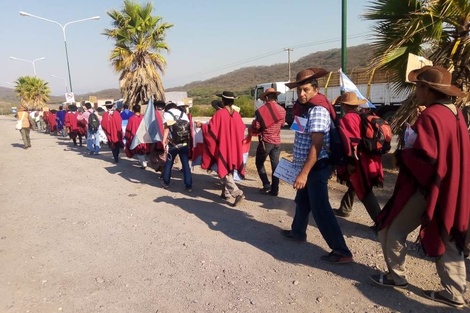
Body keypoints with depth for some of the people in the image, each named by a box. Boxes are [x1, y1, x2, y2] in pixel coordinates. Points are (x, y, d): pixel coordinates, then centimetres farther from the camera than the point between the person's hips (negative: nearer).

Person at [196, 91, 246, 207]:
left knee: (223, 172, 0)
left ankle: (238, 193, -14)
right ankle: (226, 193, 27)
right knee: (228, 170, 19)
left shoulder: (219, 113, -15)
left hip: (223, 148, -6)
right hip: (234, 148, 6)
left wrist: (201, 125, 3)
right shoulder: (236, 114, 0)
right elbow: (242, 129, 11)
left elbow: (211, 128, -15)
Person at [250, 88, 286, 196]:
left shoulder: (261, 110, -11)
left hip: (265, 141, -4)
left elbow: (256, 127, -11)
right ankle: (274, 190, 10)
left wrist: (254, 131, 11)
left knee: (259, 163, 12)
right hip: (277, 141, 4)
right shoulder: (282, 110, 4)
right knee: (275, 165, 8)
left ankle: (266, 185, 3)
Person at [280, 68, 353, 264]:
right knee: (302, 201, 22)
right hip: (307, 166, 10)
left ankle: (341, 252, 0)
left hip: (317, 167, -10)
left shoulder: (318, 110, -18)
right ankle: (298, 232, 41)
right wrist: (301, 170, 15)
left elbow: (316, 145, -26)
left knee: (320, 209, -8)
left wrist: (304, 173, -29)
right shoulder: (306, 109, 12)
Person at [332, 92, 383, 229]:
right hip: (371, 158, 9)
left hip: (359, 161, -9)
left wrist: (351, 161, -18)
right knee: (354, 185, 25)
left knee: (365, 193, 0)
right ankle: (344, 209, 40)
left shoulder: (347, 119, -14)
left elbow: (352, 141, -22)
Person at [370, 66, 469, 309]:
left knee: (391, 229, 7)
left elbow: (424, 156, -27)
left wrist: (402, 154, -9)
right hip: (448, 190, 9)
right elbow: (449, 153, 15)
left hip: (425, 187, -9)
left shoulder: (430, 116, -20)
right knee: (446, 239, 16)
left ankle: (396, 276, 21)